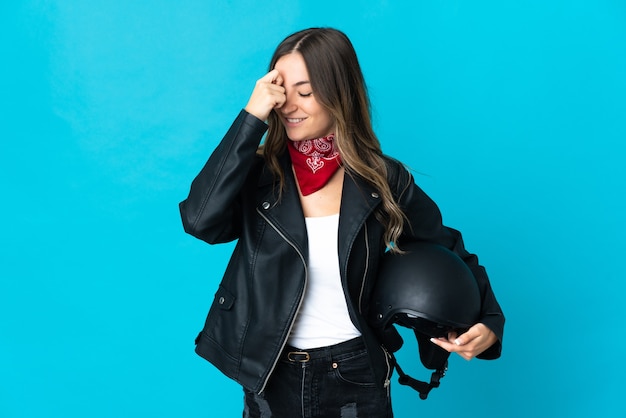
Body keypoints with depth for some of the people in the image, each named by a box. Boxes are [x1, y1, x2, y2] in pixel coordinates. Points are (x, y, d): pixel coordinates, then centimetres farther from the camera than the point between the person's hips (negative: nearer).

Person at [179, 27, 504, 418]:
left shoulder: (383, 179, -7)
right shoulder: (259, 173, -6)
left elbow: (448, 253, 6)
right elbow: (201, 220, -25)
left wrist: (489, 324, -8)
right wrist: (252, 117, -23)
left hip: (356, 383, 0)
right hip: (271, 381, 1)